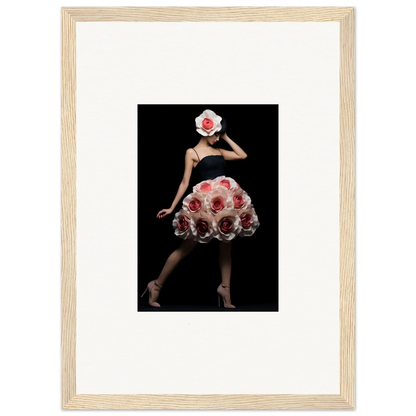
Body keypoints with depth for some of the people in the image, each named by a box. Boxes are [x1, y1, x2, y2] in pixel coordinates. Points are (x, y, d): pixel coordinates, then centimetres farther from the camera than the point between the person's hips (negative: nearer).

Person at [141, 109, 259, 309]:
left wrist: (226, 137, 14)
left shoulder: (219, 151, 16)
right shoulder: (192, 152, 0)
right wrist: (172, 207, -3)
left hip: (227, 200, 6)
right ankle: (156, 285, 9)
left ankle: (225, 289, 14)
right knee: (186, 247, -1)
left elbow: (242, 155, 15)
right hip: (205, 202, -6)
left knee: (226, 246, 7)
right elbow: (185, 182, 0)